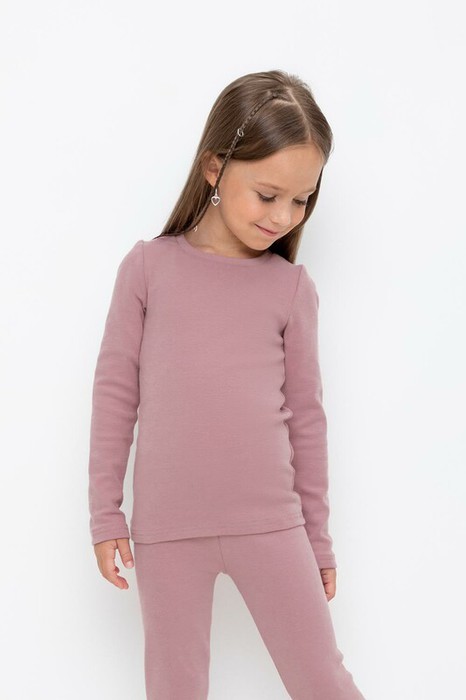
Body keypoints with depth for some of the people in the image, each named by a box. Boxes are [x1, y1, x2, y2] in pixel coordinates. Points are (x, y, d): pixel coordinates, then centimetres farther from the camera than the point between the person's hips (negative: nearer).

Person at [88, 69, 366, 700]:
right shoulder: (149, 266, 0)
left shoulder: (292, 286, 2)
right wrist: (105, 511, 2)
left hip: (270, 523, 1)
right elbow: (116, 390, 2)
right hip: (166, 528, 0)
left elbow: (306, 414, 7)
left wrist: (318, 537, 11)